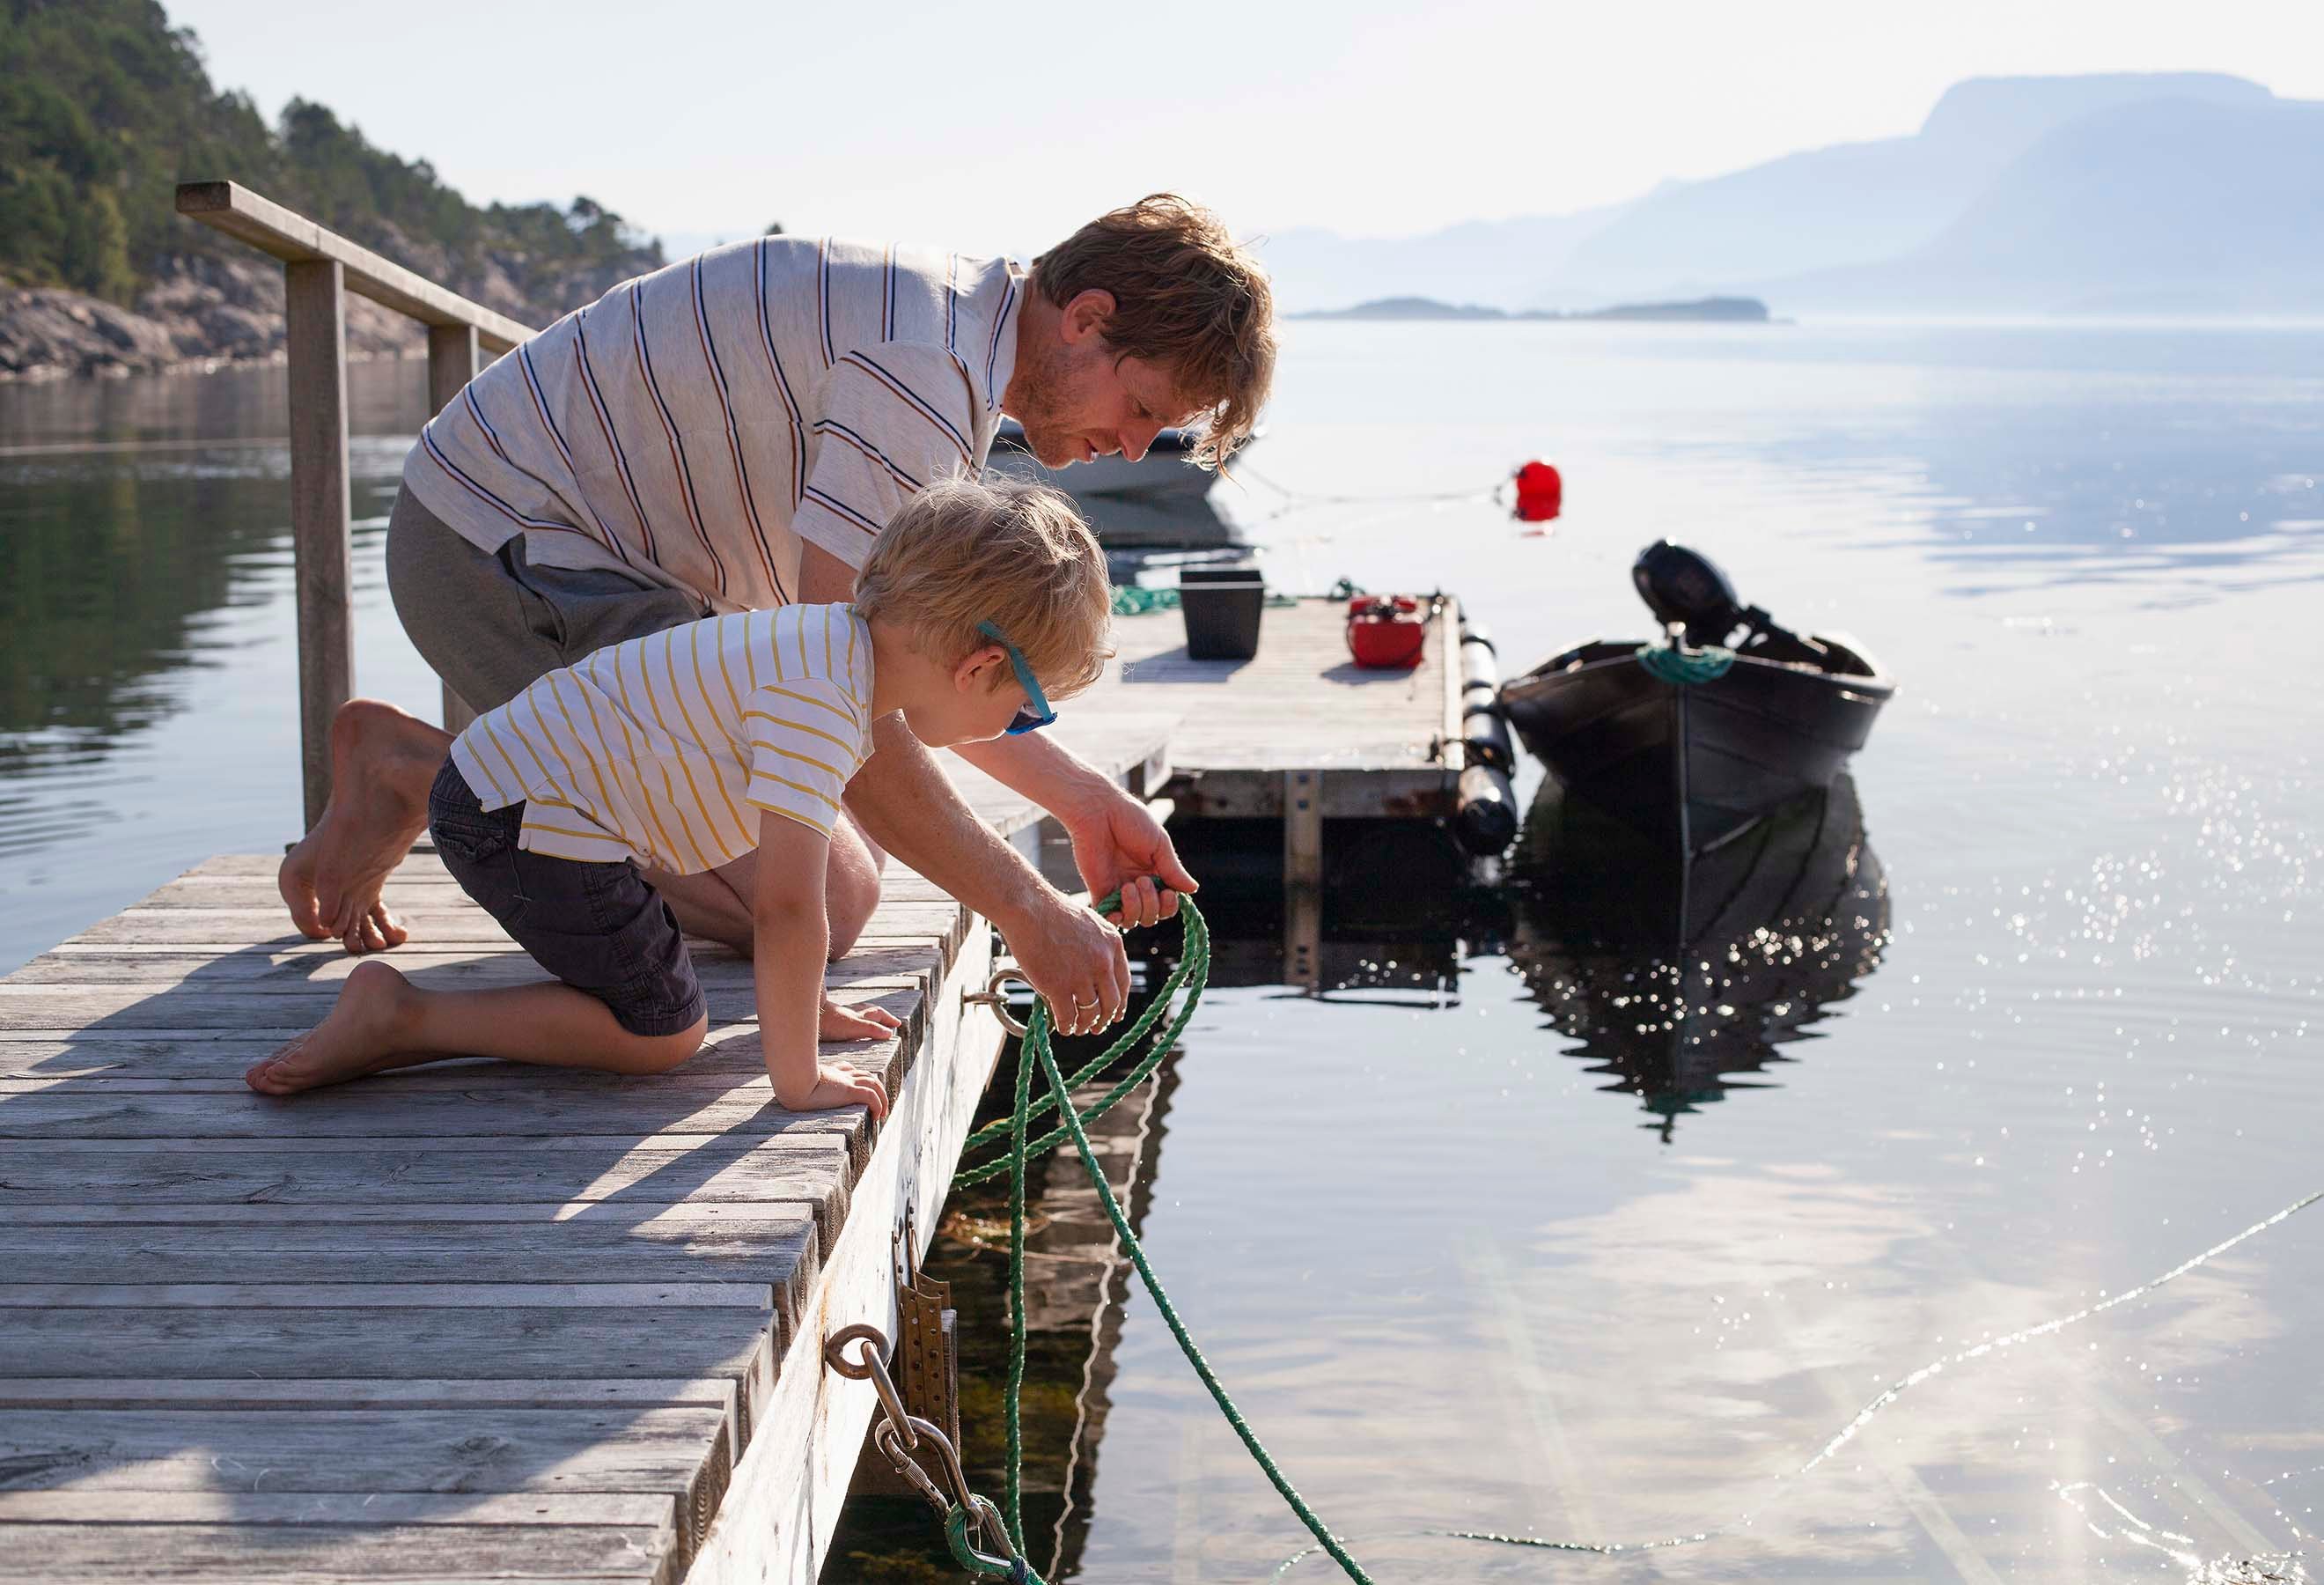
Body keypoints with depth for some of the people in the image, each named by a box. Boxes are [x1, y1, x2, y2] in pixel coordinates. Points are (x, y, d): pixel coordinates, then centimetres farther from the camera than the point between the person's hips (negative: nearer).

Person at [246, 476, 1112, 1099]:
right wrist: (797, 1079, -20)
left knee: (655, 993, 18)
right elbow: (786, 906, -30)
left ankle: (401, 1018, 14)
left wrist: (802, 1004, 21)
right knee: (663, 1029, -2)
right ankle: (402, 1017, -4)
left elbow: (794, 848, 19)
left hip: (501, 780, 10)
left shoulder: (842, 639, 6)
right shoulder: (822, 706, -25)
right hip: (522, 815, -10)